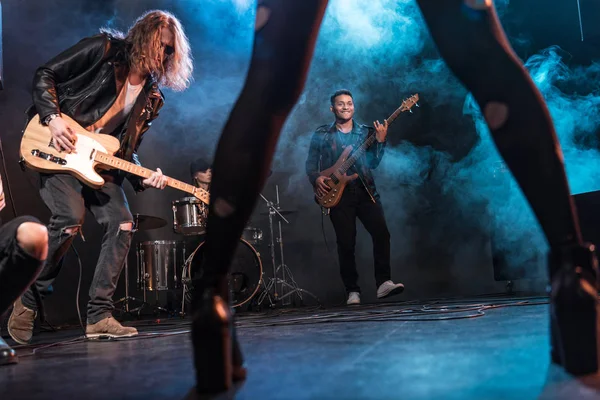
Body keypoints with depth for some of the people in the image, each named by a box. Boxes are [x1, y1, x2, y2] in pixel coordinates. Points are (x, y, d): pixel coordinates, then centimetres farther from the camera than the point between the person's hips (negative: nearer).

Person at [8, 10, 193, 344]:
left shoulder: (151, 98, 9)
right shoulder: (104, 49, -6)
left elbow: (128, 148, 10)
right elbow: (45, 75, -5)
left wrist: (143, 177, -9)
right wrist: (53, 118, -18)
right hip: (58, 150, -6)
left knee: (122, 225, -10)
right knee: (70, 219, -25)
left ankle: (99, 316, -3)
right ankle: (27, 303, -4)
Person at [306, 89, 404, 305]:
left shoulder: (366, 132, 12)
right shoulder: (321, 134, 9)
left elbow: (373, 163, 3)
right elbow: (310, 164, 8)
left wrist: (380, 141, -10)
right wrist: (316, 179, -10)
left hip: (365, 190, 2)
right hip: (337, 193, -1)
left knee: (381, 232, -13)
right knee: (346, 243, -3)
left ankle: (383, 283, -6)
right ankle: (352, 291, 6)